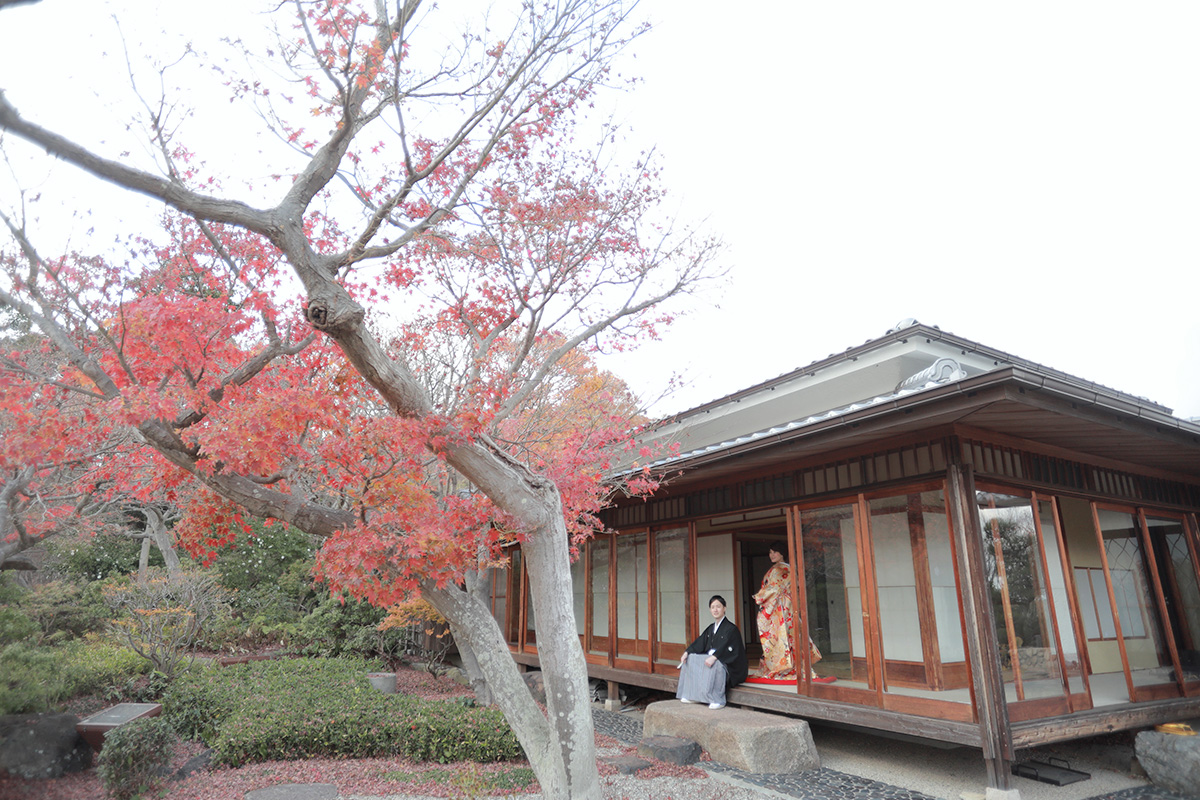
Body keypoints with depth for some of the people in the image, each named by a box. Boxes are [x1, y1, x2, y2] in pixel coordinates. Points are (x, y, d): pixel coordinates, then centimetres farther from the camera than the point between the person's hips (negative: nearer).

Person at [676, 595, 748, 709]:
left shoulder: (731, 628, -11)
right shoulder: (711, 628, 14)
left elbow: (725, 646, -25)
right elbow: (699, 642, 6)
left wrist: (714, 657, -39)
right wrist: (687, 652, -8)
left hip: (729, 664, -8)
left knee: (716, 665, -37)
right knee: (691, 659, -6)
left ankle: (718, 700, -29)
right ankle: (693, 695, -5)